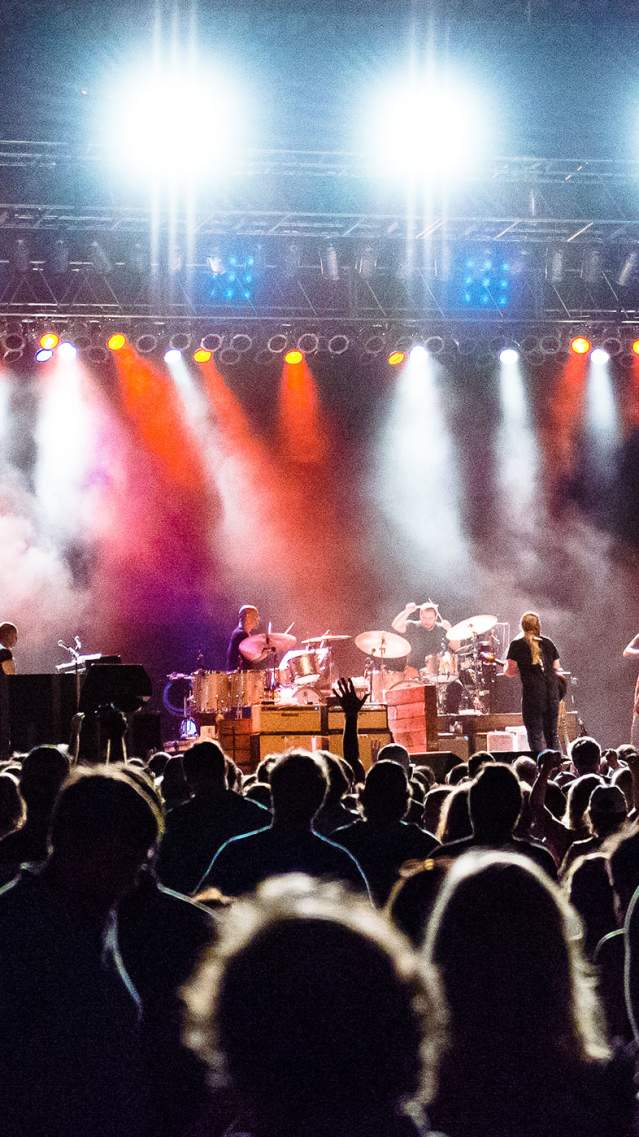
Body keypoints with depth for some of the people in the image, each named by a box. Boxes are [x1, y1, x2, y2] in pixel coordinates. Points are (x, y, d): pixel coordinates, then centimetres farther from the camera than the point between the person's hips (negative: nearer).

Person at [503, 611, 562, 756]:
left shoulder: (517, 645, -2)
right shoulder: (547, 643, 8)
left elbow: (510, 672, -2)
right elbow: (557, 668, 13)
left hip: (532, 694, -4)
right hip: (552, 693, 4)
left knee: (535, 736, 0)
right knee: (552, 735, 14)